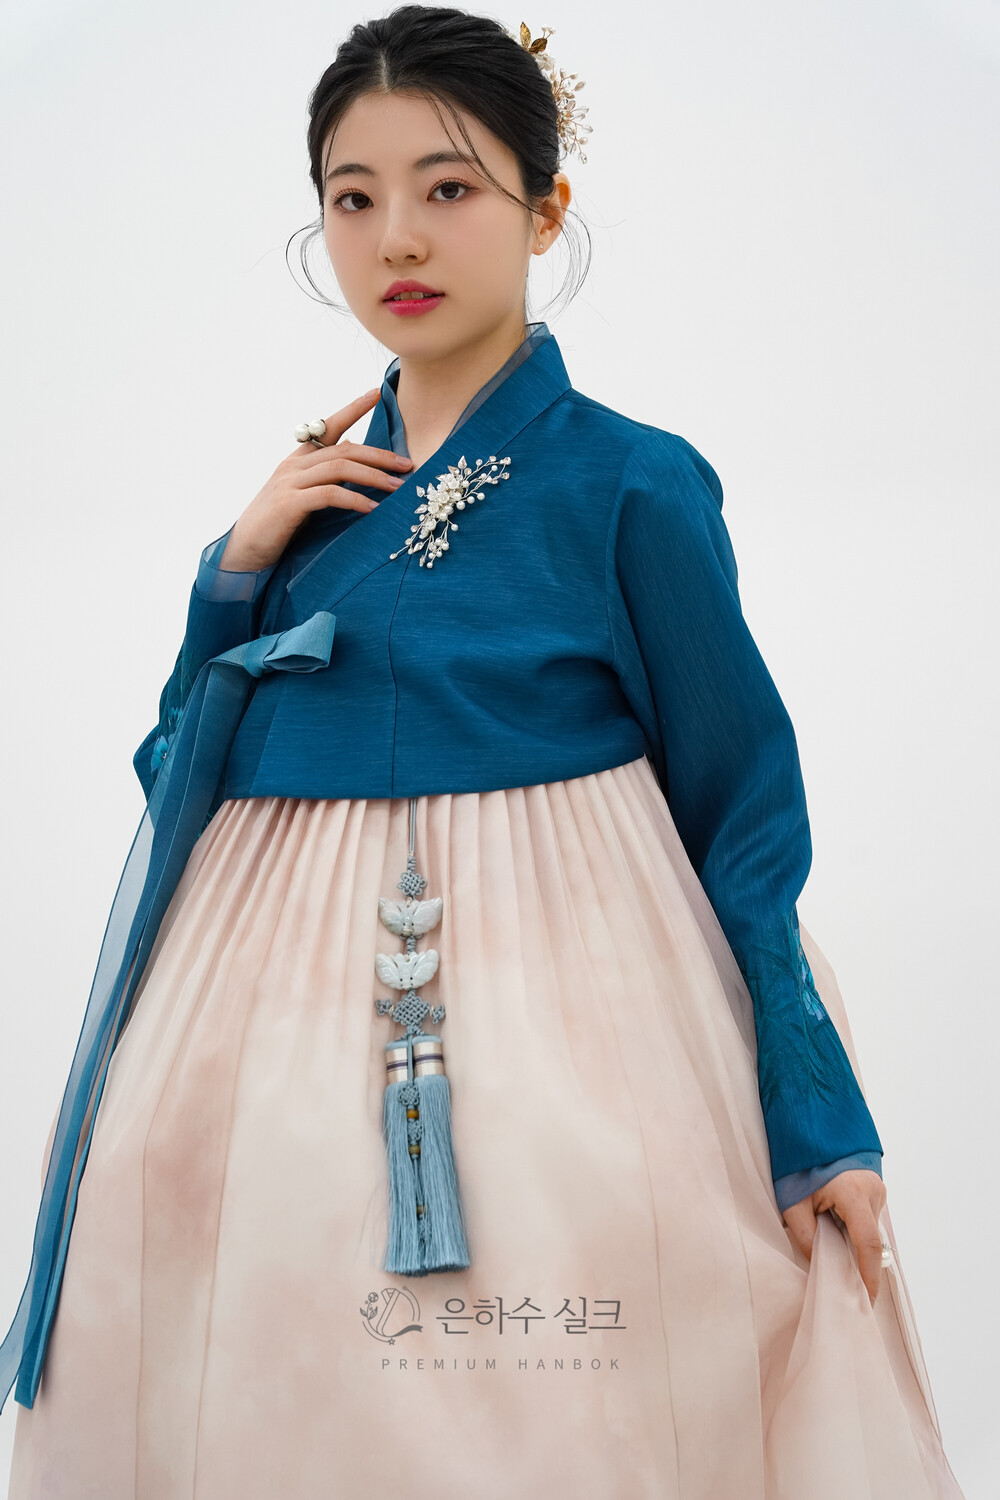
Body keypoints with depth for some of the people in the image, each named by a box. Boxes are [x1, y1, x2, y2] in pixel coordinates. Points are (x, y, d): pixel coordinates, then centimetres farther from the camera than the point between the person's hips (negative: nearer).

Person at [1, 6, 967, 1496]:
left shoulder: (629, 483, -6)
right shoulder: (311, 487, 7)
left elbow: (741, 805, -3)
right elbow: (196, 757, 12)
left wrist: (819, 1117, -5)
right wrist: (236, 570, -4)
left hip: (558, 985, -4)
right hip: (284, 992, 5)